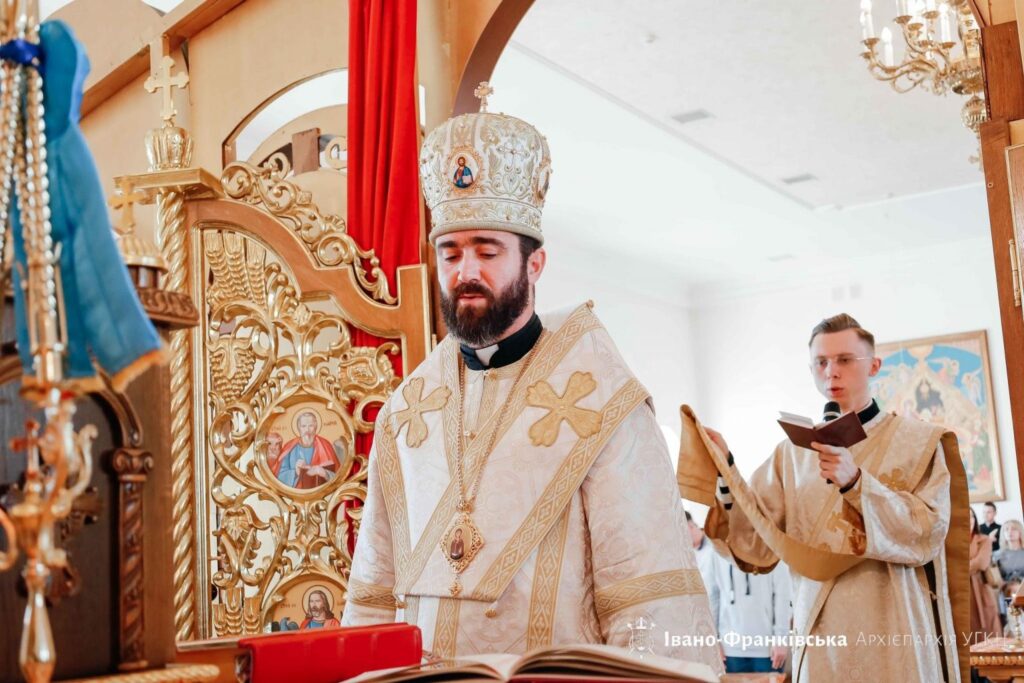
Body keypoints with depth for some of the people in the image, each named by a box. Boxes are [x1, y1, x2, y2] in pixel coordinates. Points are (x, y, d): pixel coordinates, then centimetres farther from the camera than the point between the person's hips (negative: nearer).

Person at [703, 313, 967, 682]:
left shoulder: (919, 441, 2)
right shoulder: (792, 452, 7)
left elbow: (927, 533, -11)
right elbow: (759, 546, -1)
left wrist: (856, 483, -23)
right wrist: (726, 470, -13)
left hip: (898, 635, -2)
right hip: (821, 634, 2)